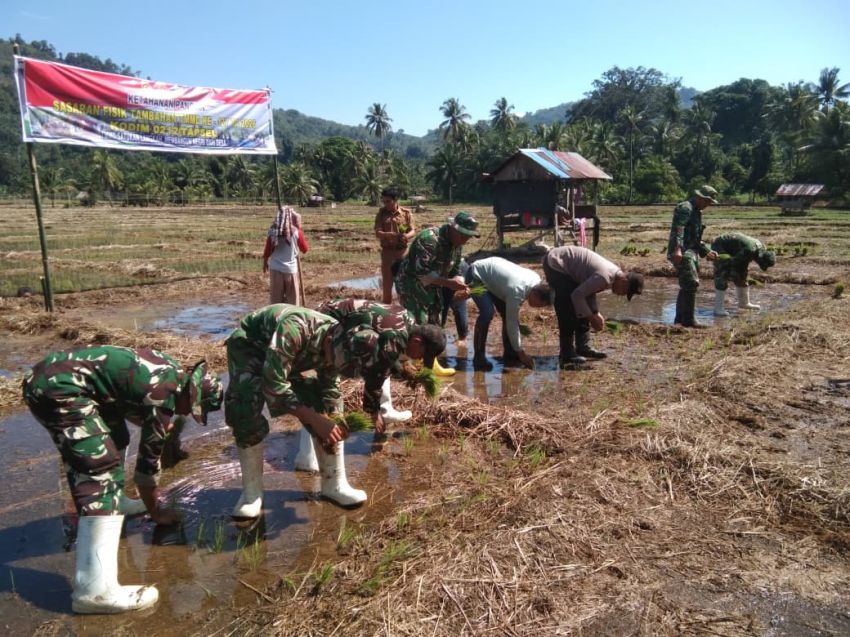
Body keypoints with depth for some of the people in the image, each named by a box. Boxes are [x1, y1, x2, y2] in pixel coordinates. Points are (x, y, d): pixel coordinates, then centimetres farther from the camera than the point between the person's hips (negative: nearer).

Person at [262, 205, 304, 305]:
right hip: (291, 268, -1)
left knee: (276, 296, 11)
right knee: (292, 297, 8)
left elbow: (268, 250, 1)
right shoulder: (296, 232, -8)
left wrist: (265, 262, 19)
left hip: (275, 268, 1)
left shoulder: (274, 231, -6)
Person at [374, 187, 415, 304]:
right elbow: (378, 233, -8)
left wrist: (407, 236, -26)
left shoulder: (406, 213, 0)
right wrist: (393, 235, -25)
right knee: (387, 284, 5)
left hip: (402, 251, 0)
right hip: (387, 252, 0)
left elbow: (413, 231, -2)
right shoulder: (381, 213, 0)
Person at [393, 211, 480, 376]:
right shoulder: (429, 239, -28)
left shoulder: (457, 244, 1)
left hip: (430, 286, 9)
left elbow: (455, 270, 8)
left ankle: (431, 364, 22)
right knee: (417, 324, -13)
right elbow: (421, 271, -33)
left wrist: (460, 285, -13)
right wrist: (448, 283, -34)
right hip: (411, 283, -9)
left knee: (433, 324, 11)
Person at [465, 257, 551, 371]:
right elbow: (512, 323, -28)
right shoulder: (517, 291, -35)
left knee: (507, 314, -1)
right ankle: (478, 357, -18)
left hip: (492, 276, 9)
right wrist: (520, 352, -21)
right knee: (487, 313, -27)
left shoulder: (536, 280, -12)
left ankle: (510, 354, 8)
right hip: (476, 275, -9)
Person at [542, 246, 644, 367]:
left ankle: (583, 347, 19)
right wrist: (591, 317, -17)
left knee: (581, 309, 10)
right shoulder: (604, 277, -28)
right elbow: (577, 295, -25)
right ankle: (567, 353, -5)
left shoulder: (615, 272, 2)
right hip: (555, 263, -10)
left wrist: (596, 313, 3)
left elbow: (589, 290, 13)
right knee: (568, 310, -13)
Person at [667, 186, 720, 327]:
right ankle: (688, 319, -14)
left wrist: (707, 251, 25)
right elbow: (678, 229, -25)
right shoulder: (685, 208, -9)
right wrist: (677, 249, -37)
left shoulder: (697, 212, 24)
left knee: (686, 286, 13)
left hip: (691, 252, 11)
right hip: (681, 253, -11)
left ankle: (680, 318, 21)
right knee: (691, 283, -16)